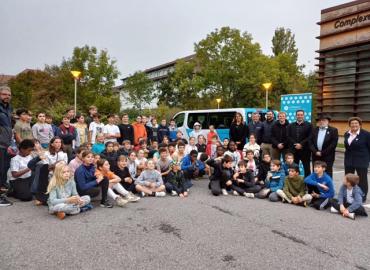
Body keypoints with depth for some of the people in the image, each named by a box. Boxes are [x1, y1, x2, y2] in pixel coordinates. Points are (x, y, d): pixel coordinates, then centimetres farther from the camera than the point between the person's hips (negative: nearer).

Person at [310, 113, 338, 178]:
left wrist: (322, 153, -11)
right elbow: (311, 142, 6)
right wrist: (315, 152, -8)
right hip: (316, 156, 4)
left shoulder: (333, 130, -1)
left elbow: (333, 144, -9)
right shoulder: (314, 130, 11)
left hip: (328, 156, -3)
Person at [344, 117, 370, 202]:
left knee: (362, 179, 5)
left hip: (361, 160, -5)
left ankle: (362, 197, 16)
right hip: (349, 160, 6)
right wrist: (348, 154, 12)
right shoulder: (346, 134, 6)